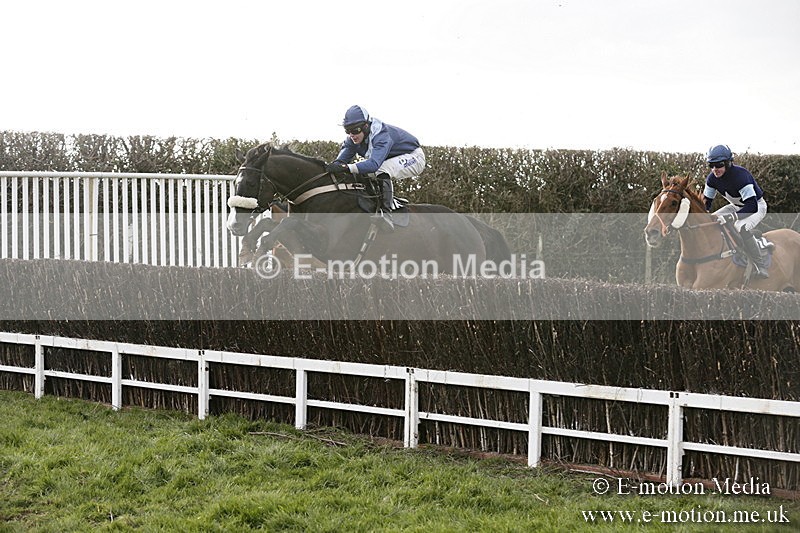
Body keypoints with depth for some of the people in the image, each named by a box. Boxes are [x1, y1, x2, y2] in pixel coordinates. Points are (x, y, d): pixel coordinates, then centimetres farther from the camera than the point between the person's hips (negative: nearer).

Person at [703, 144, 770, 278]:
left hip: (757, 206, -8)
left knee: (741, 228, -35)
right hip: (736, 206, 8)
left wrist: (732, 216, -56)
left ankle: (761, 268, -28)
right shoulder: (713, 178, -13)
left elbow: (752, 206, -45)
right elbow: (706, 201, -2)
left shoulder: (740, 175, -36)